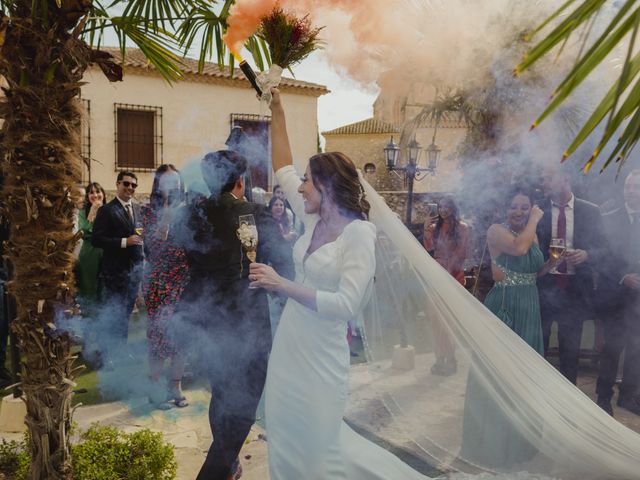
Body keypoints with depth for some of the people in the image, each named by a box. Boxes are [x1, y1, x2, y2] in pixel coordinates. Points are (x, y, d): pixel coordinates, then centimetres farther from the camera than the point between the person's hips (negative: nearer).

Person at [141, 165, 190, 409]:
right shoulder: (150, 211, 0)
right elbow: (152, 247, -11)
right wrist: (166, 219, -19)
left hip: (183, 280, 3)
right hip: (159, 281, -3)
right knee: (159, 332, 0)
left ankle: (176, 386, 19)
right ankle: (156, 387, 15)